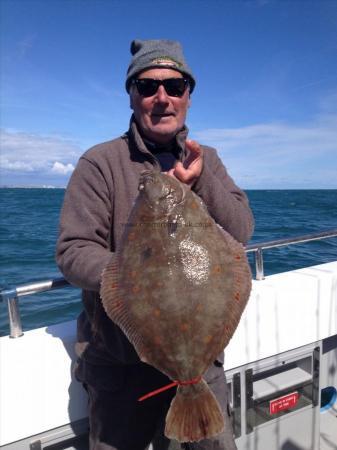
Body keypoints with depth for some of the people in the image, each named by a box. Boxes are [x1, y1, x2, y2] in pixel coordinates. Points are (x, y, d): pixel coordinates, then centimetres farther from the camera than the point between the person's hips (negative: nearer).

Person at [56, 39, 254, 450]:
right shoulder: (100, 162, -8)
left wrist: (200, 183, -23)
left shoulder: (206, 160, 4)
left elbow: (241, 232, -6)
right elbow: (73, 251, -13)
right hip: (119, 361, -2)